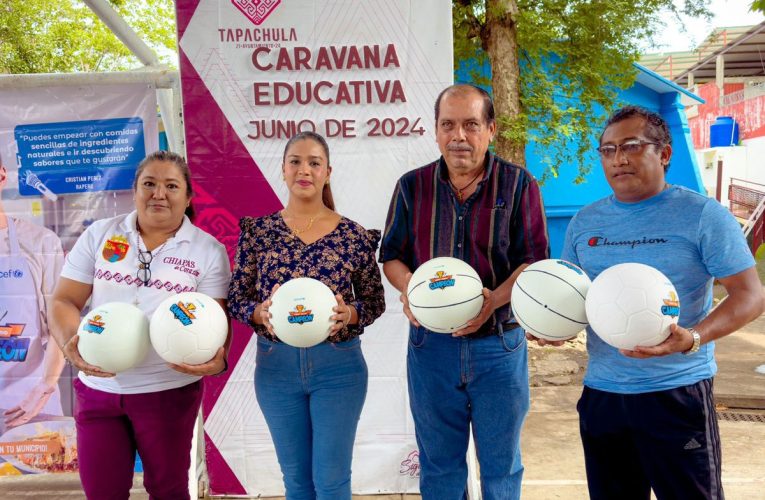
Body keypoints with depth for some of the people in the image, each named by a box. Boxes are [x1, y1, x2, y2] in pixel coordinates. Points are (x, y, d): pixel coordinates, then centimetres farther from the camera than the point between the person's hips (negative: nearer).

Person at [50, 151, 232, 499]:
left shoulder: (209, 250, -3)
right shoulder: (99, 235, 3)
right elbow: (64, 301, 2)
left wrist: (217, 358, -27)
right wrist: (71, 341, -19)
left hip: (169, 389, -2)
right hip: (97, 388, 2)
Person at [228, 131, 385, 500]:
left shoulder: (353, 235, -4)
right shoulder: (258, 231, -1)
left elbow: (375, 301, 2)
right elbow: (235, 298, 2)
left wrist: (350, 313, -19)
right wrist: (260, 312, -19)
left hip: (338, 365, -1)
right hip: (275, 364, 2)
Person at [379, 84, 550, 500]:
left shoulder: (518, 184, -3)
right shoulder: (412, 186, 3)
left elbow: (534, 261, -5)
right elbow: (391, 257, 7)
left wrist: (495, 299, -23)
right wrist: (410, 289, -14)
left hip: (499, 344, -1)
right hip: (430, 342, 2)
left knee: (501, 464, 16)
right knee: (438, 463, 17)